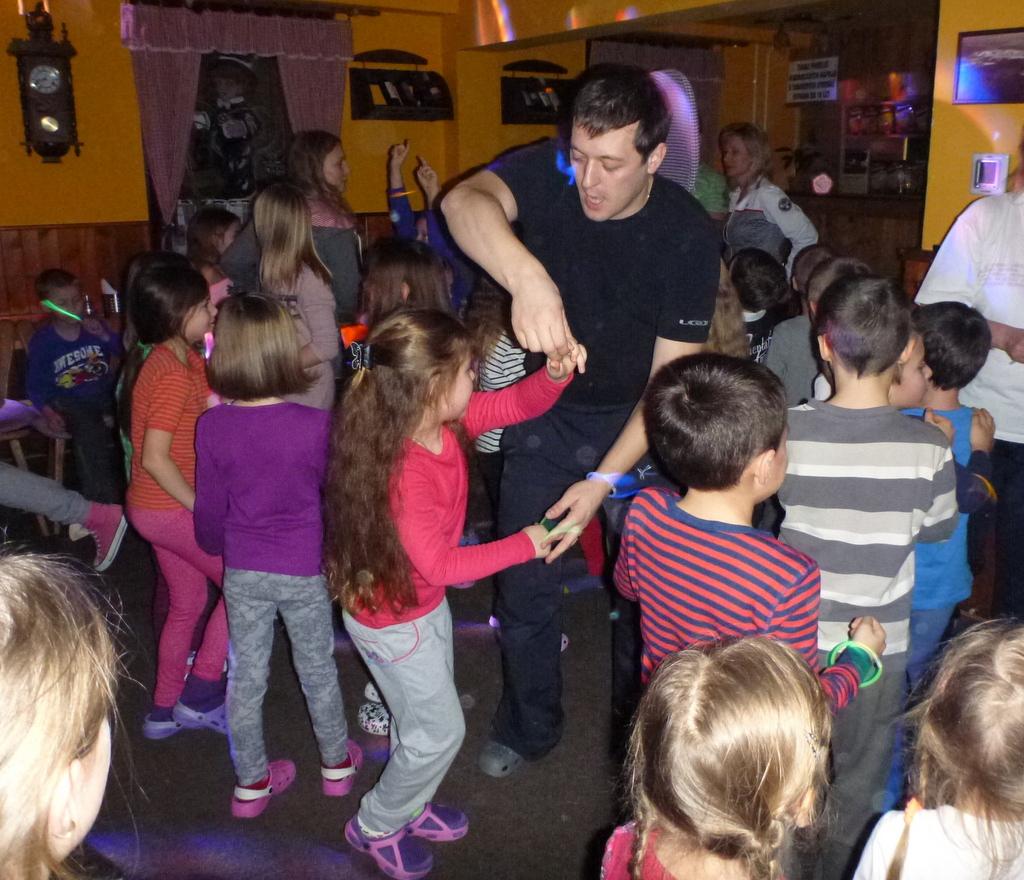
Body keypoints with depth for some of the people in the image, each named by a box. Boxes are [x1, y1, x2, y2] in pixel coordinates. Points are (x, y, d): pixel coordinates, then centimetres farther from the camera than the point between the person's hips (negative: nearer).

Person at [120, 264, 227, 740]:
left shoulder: (181, 358, 4)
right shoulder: (173, 375, -24)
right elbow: (155, 459, -27)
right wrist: (203, 509, -21)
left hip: (159, 508, 9)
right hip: (171, 510, -9)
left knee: (187, 604, 20)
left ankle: (165, 711, 33)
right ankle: (199, 694, 11)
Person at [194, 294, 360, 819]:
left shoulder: (211, 427, -14)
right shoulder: (315, 425, -20)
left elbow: (210, 507, -2)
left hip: (242, 573, 2)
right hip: (304, 571, -1)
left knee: (246, 675, 16)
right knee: (317, 668, 18)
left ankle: (252, 782, 32)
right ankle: (337, 762, 37)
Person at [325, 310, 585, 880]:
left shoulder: (448, 420, -13)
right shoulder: (405, 472, -37)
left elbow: (516, 404, -4)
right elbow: (438, 565, -30)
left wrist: (556, 373, -25)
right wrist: (523, 546, -22)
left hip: (427, 600, 8)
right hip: (392, 618, -8)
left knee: (427, 718, 25)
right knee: (440, 732, 9)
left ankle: (409, 805, 51)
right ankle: (377, 827, 34)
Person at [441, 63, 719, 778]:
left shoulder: (689, 237, -21)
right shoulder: (548, 172, -19)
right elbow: (465, 202, -41)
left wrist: (605, 480, -27)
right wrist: (528, 277, -61)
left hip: (638, 422, -1)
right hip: (546, 411, 1)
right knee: (525, 587, 6)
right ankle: (530, 727, 32)